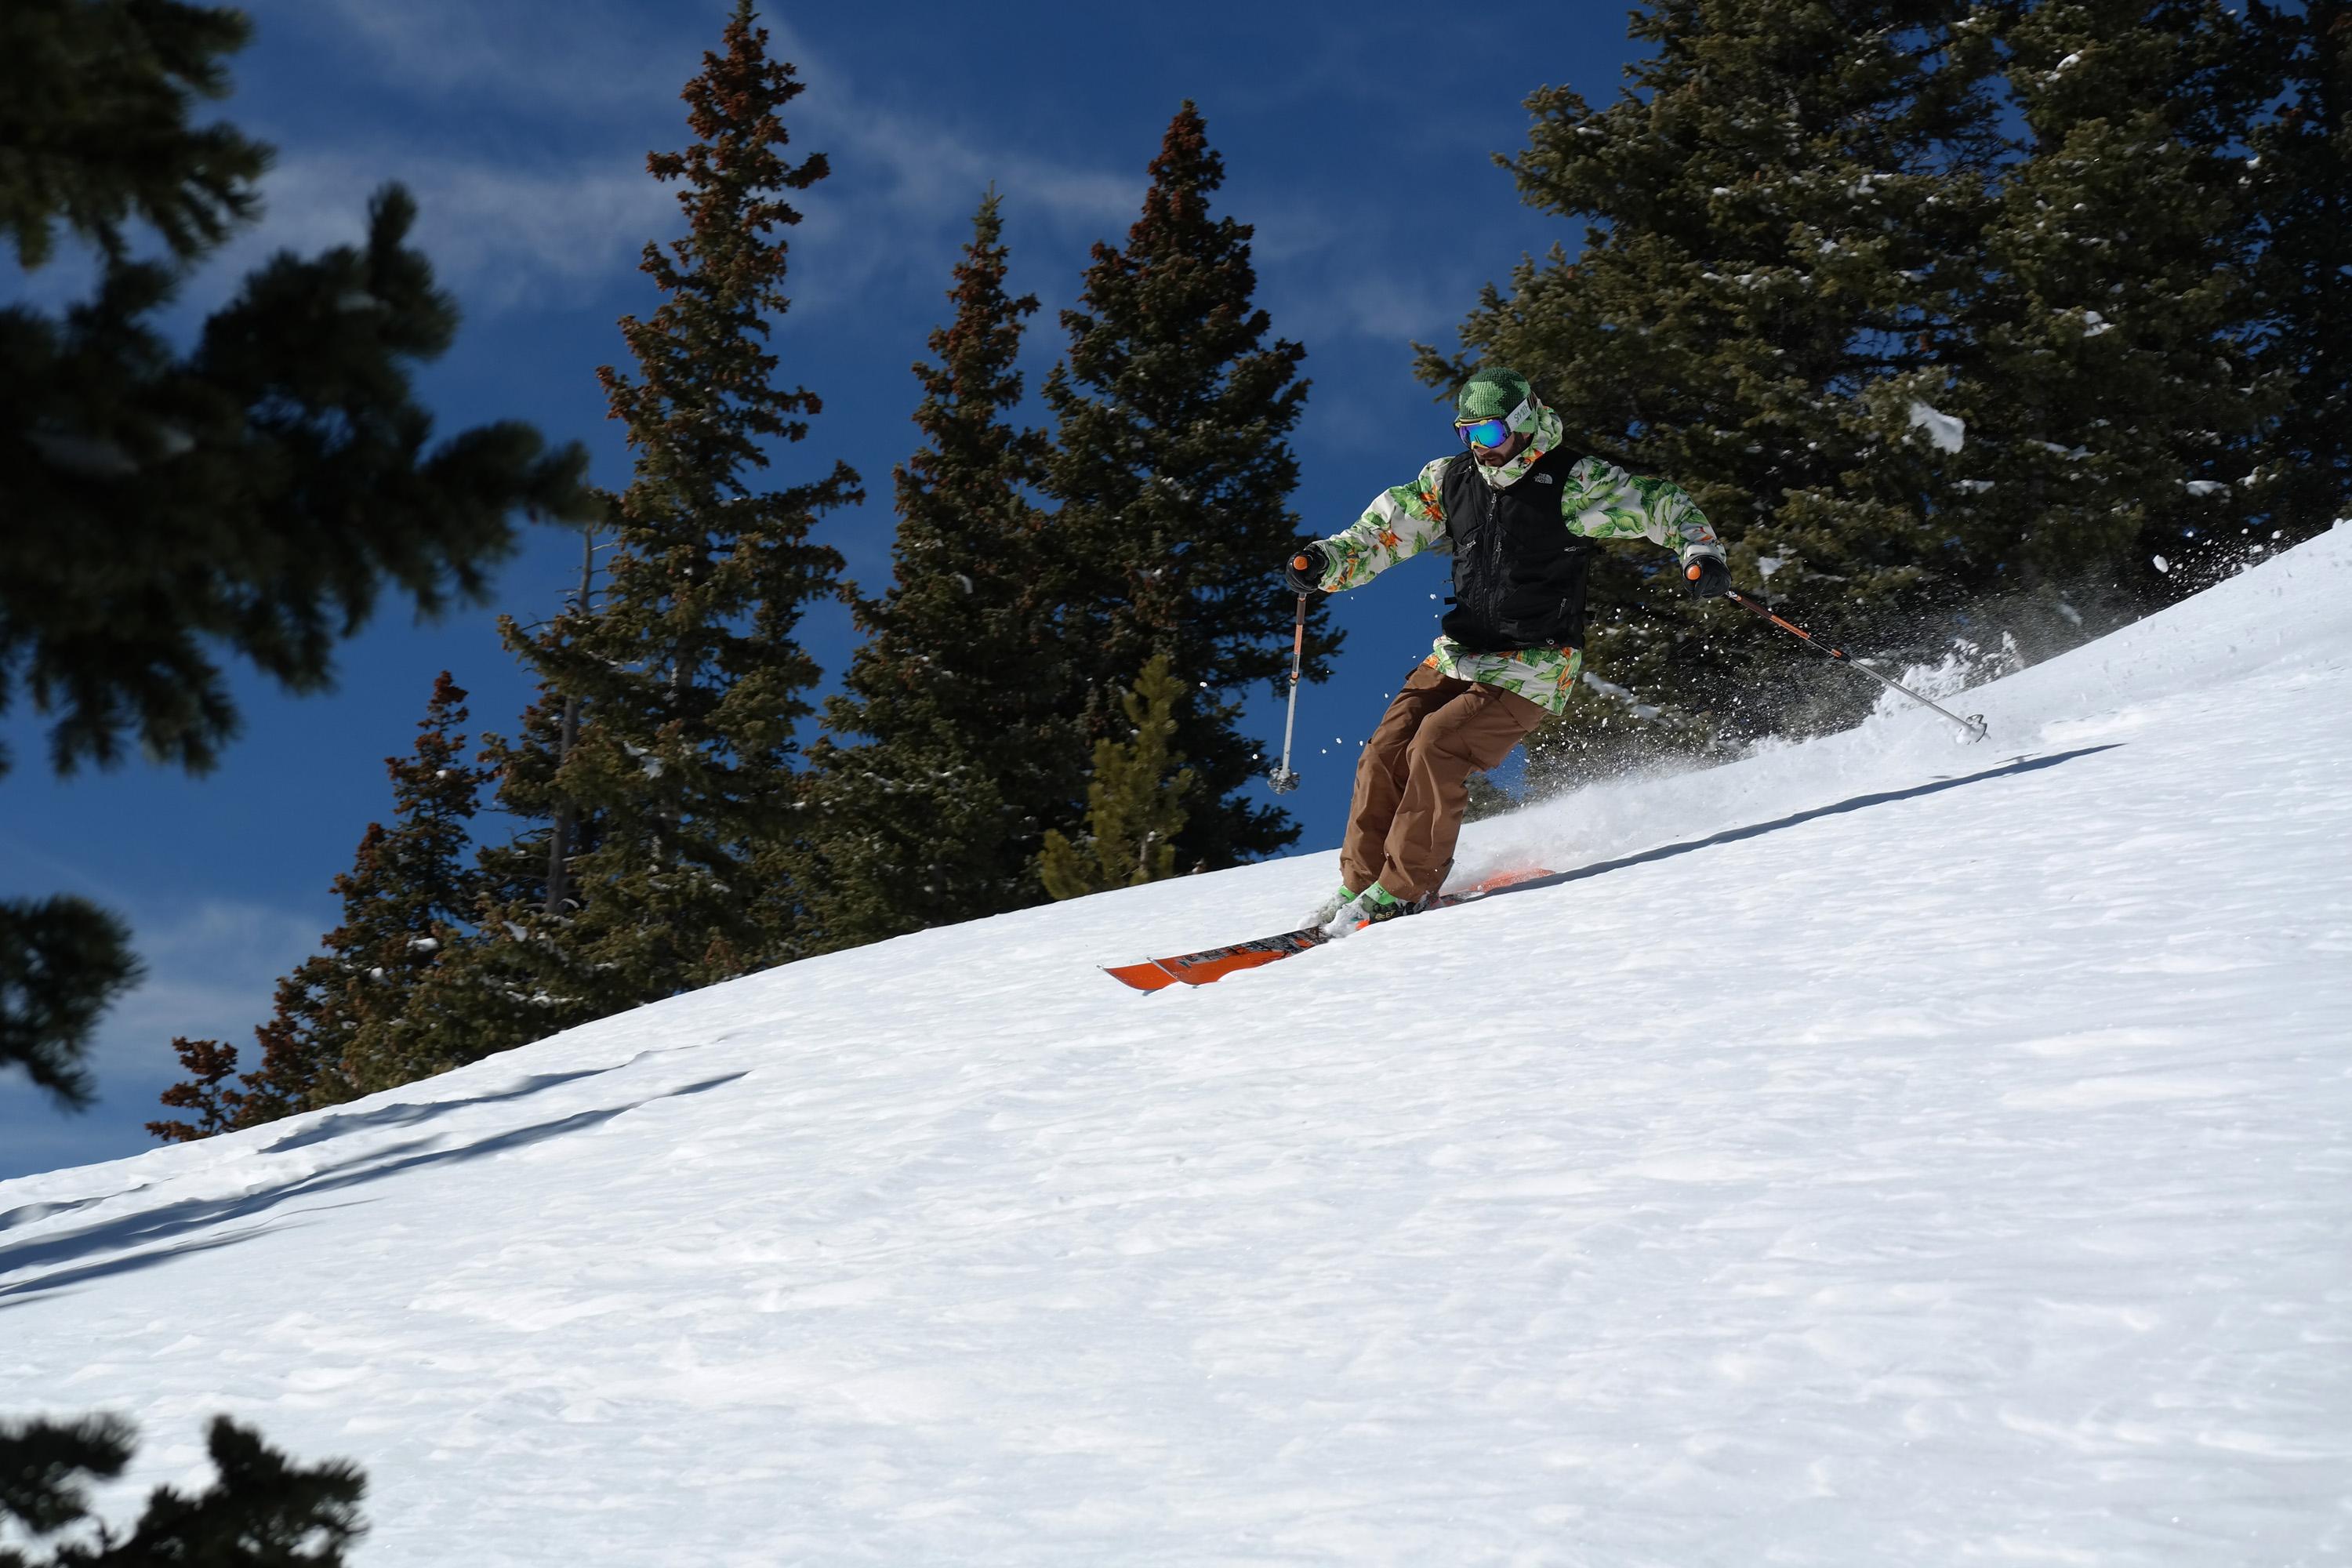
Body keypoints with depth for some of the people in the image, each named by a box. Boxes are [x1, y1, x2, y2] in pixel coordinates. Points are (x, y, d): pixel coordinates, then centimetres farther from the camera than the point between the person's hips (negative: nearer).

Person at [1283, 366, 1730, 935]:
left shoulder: (1572, 483, -10)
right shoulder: (1450, 479, 5)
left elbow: (1662, 504, -5)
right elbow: (1384, 529, 8)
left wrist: (1701, 552, -23)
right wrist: (1326, 561, -9)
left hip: (1533, 668, -6)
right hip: (1458, 654, 6)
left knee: (1436, 745, -23)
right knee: (1387, 749, -8)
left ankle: (1402, 892, -13)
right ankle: (1360, 883, 7)